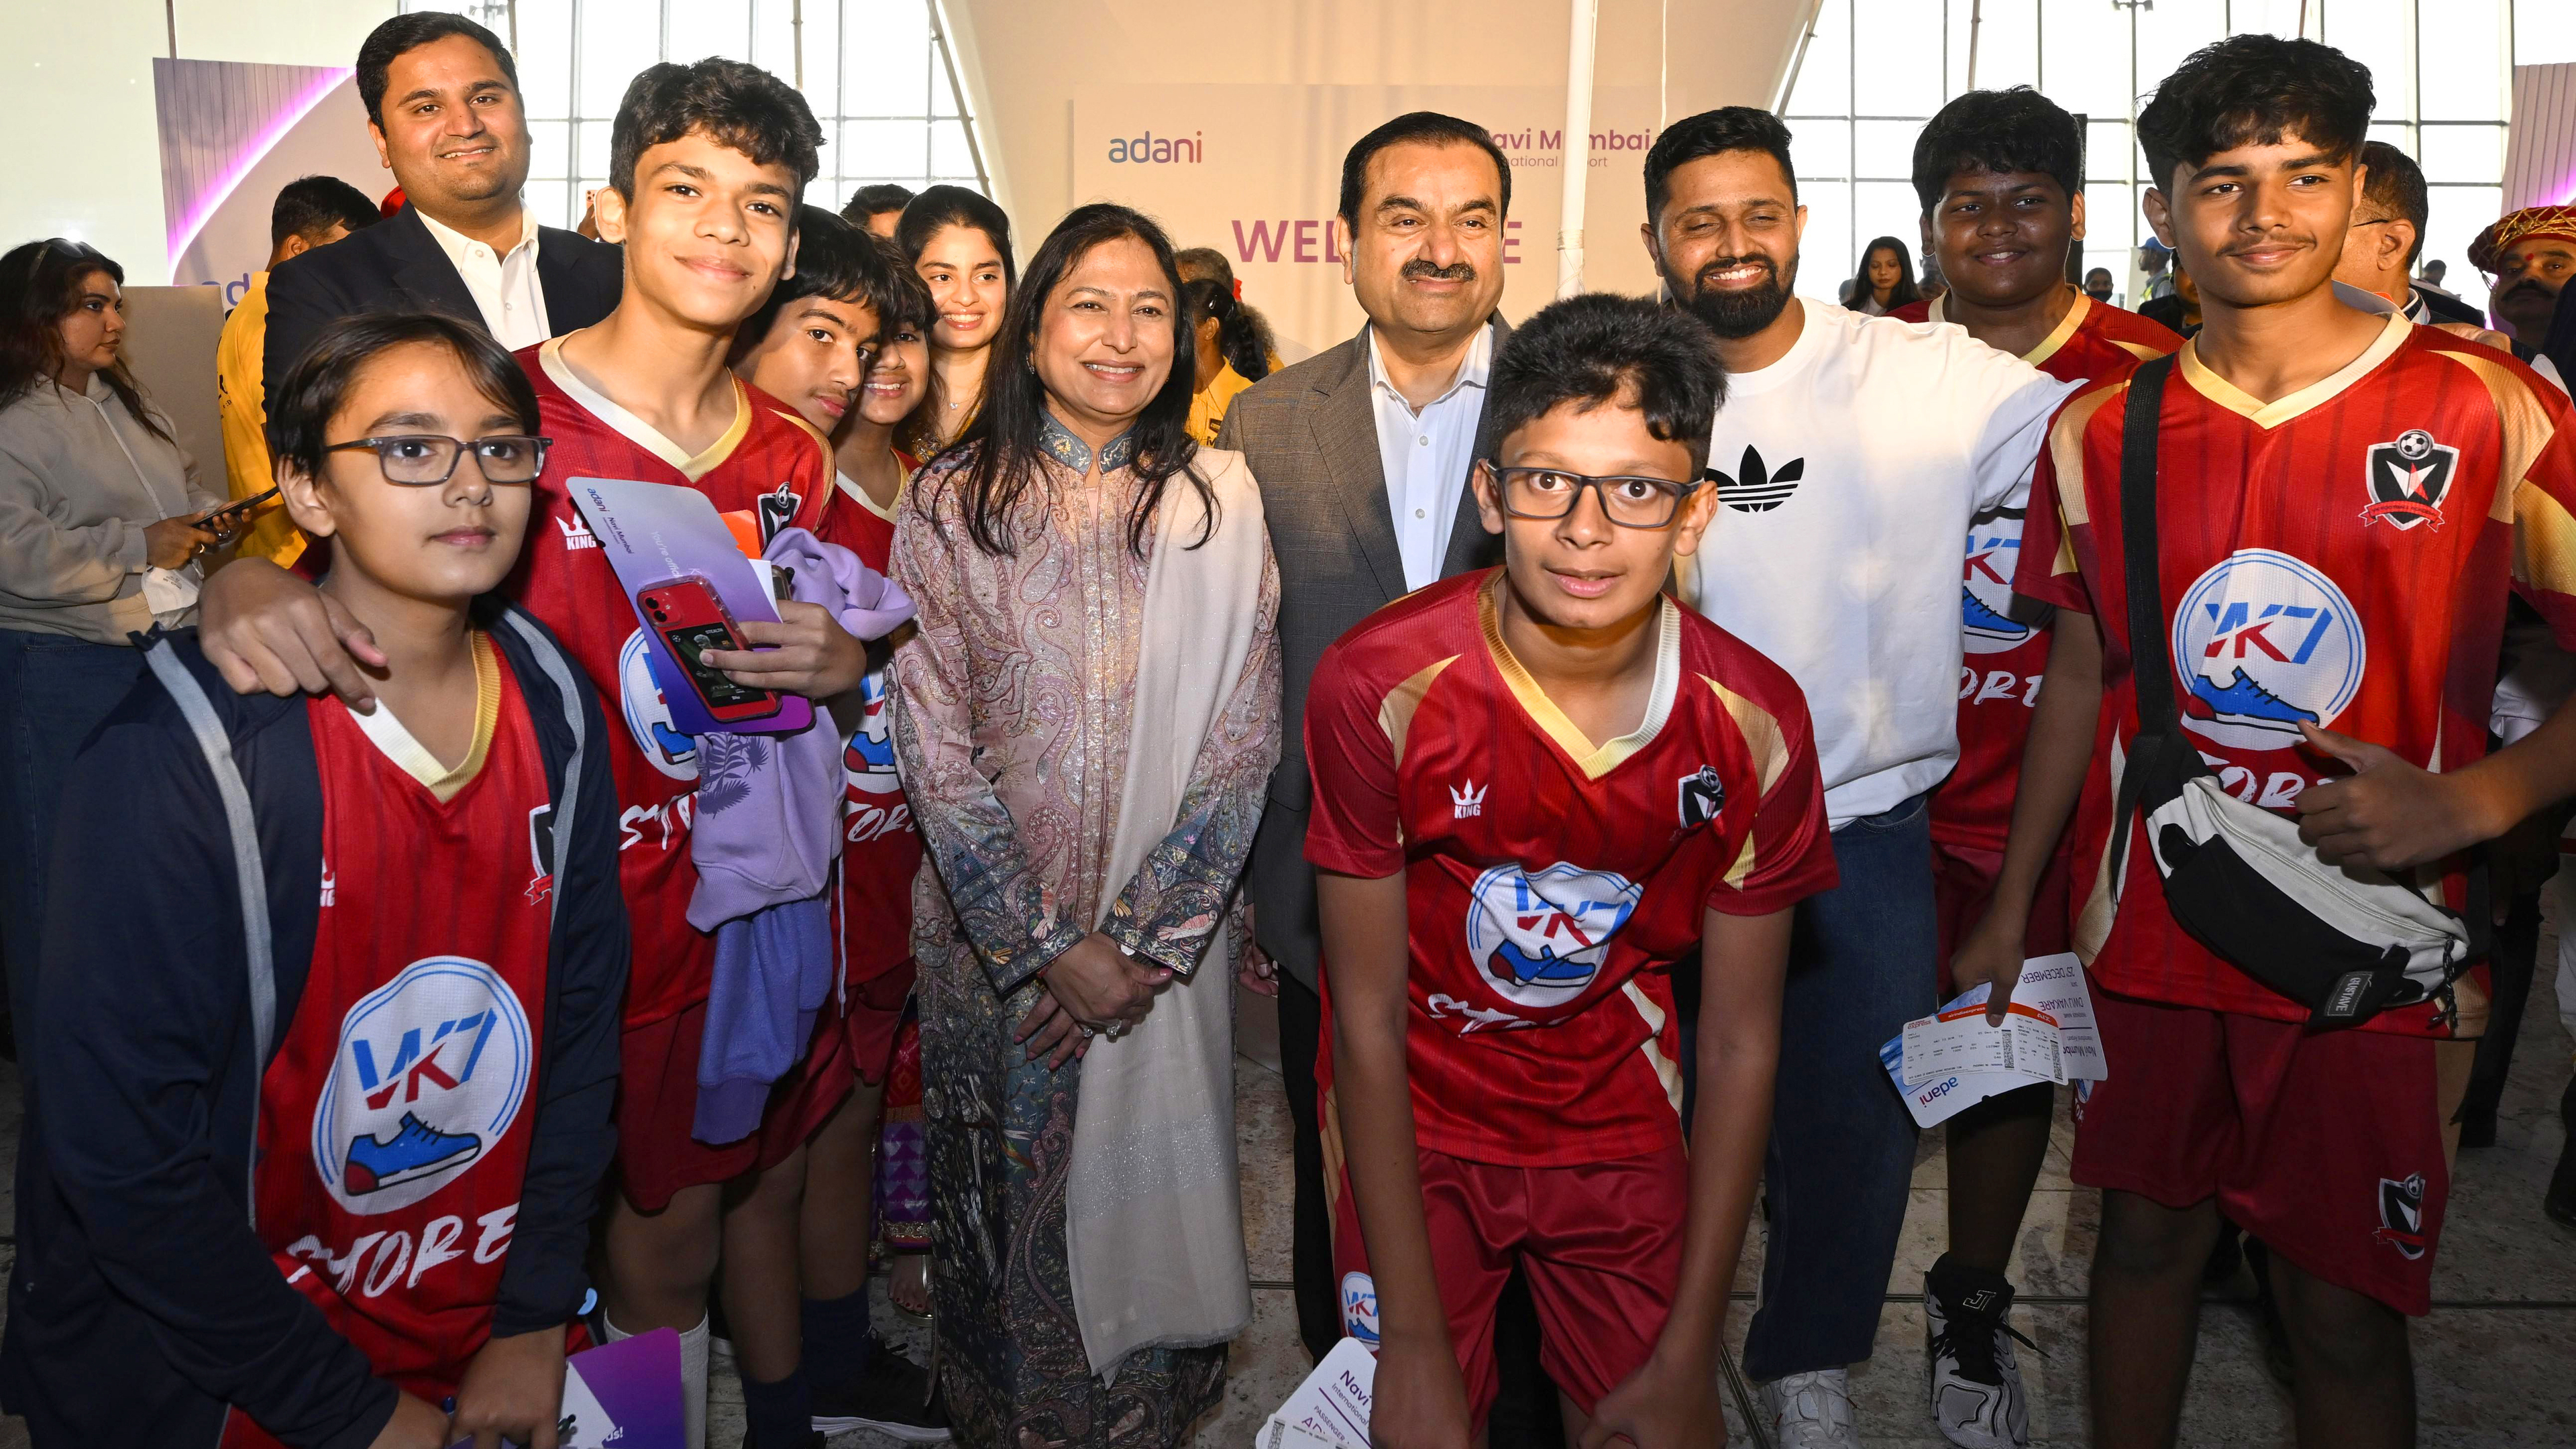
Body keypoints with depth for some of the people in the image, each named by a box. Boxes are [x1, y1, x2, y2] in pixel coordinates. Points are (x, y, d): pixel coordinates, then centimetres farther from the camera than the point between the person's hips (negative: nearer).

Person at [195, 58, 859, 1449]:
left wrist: (844, 665, -8)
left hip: (707, 919, 4)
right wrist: (244, 574, -32)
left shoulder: (792, 461, 4)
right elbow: (309, 528, -8)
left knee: (674, 1249, 18)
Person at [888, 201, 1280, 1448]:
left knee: (1149, 1187, 11)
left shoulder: (1218, 501, 0)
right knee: (1009, 1201, 12)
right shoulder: (949, 506, -3)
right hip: (994, 934, 0)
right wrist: (1051, 946, -13)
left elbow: (1243, 740, -4)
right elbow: (935, 750, -7)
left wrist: (1141, 938, -11)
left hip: (1170, 935, 1)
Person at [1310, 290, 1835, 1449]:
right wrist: (1415, 1340, -16)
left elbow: (1739, 1045, -8)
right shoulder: (1381, 687, -22)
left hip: (1619, 1112, 2)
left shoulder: (1754, 724, -16)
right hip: (1416, 1109, -1)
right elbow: (1370, 1020, -16)